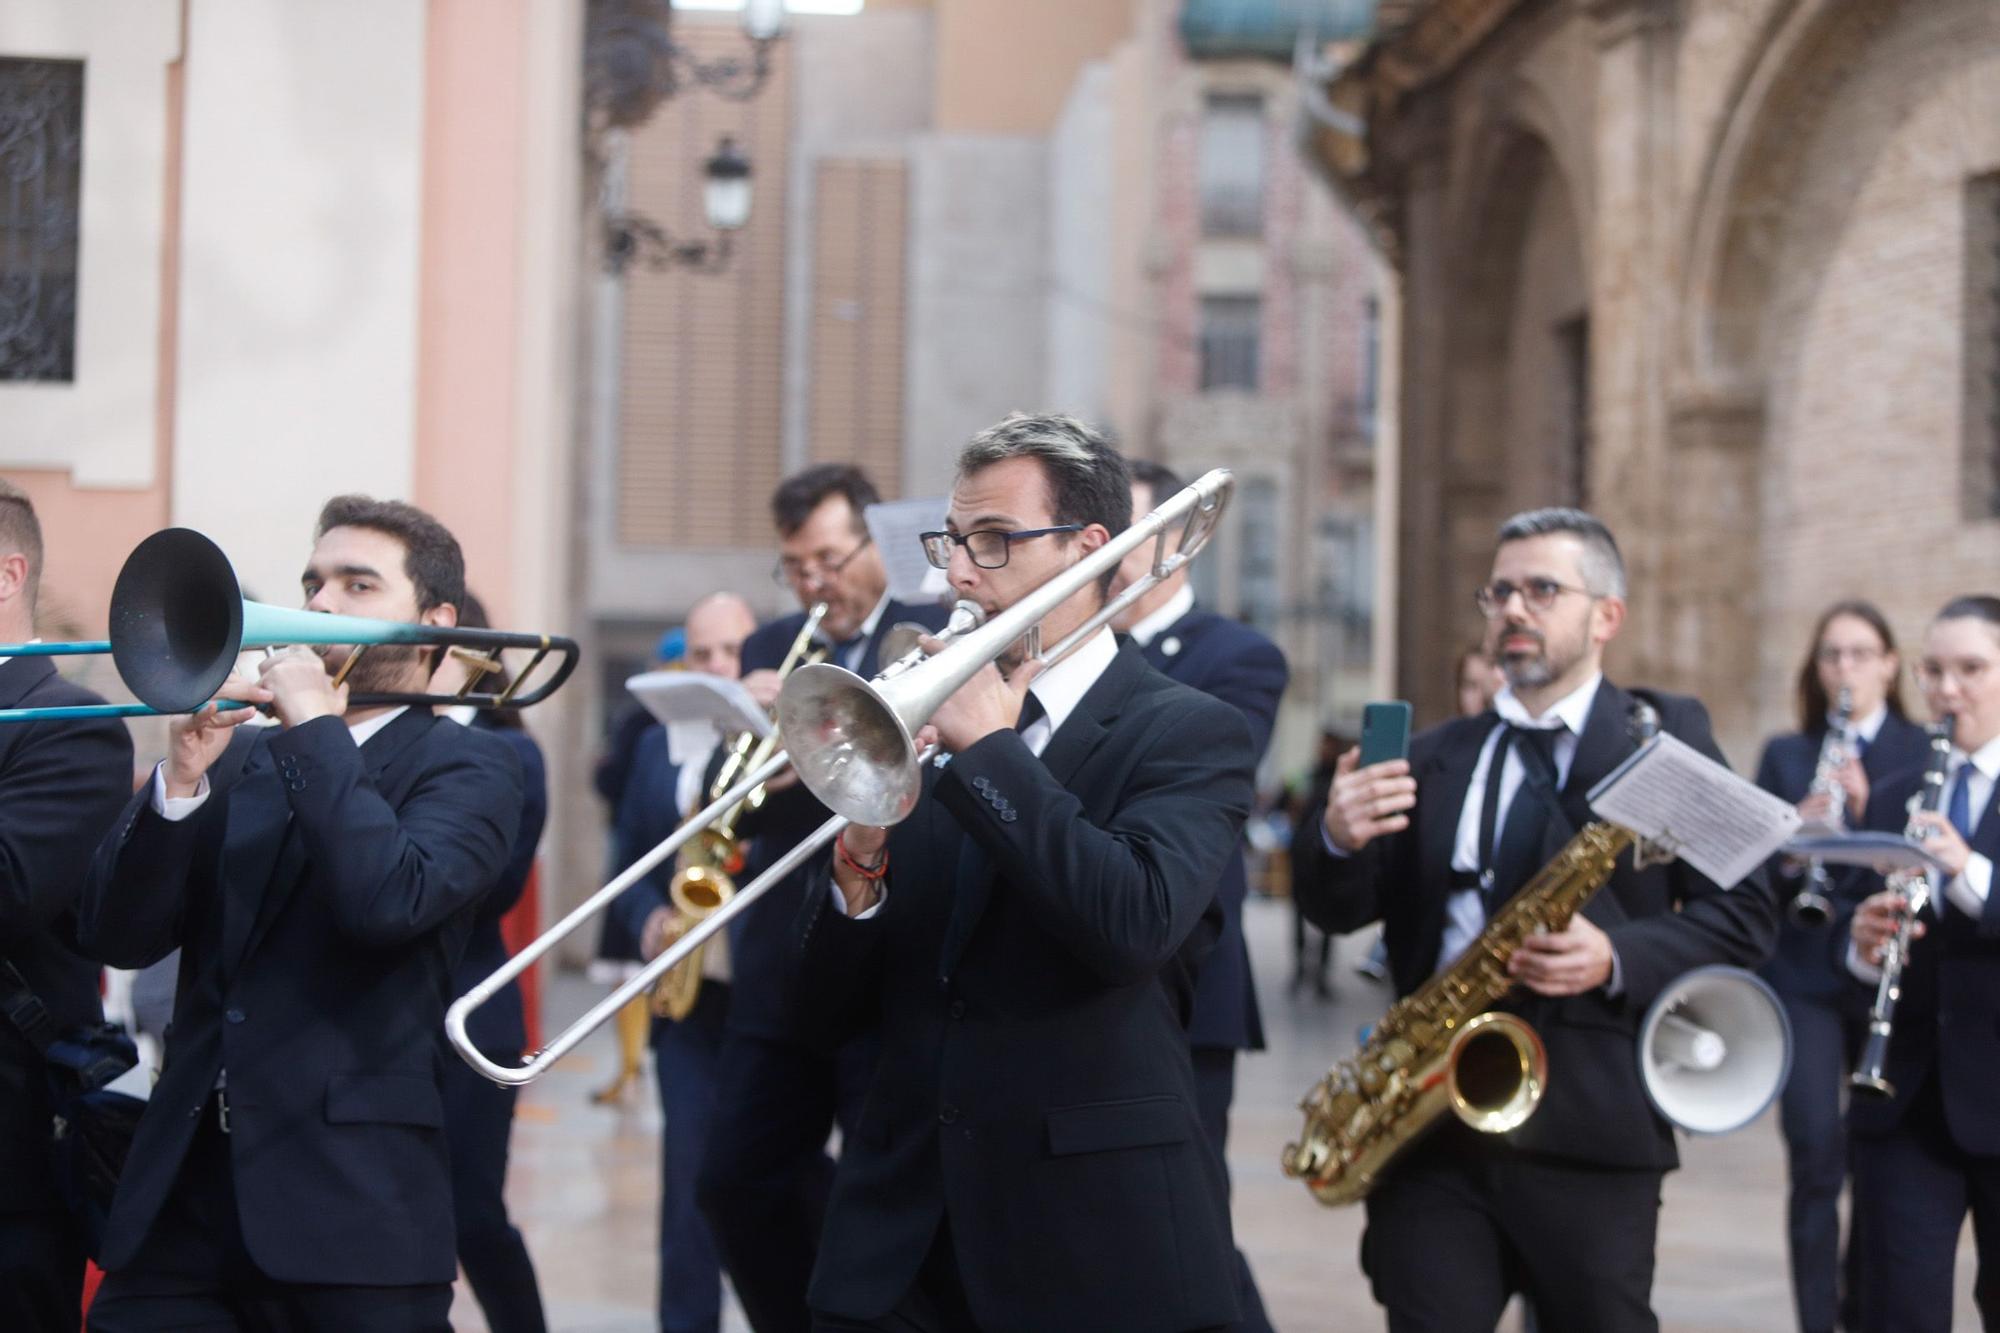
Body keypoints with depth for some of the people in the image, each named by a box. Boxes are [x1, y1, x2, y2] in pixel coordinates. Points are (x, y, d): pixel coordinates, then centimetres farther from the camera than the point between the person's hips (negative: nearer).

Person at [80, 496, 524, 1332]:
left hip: (353, 1204, -4)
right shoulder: (235, 757, 15)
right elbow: (117, 936, 6)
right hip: (181, 1196, 4)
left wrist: (314, 726, -11)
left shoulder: (468, 767, 1)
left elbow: (390, 901, -19)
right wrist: (182, 777, -8)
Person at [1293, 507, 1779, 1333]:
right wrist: (1342, 841, -13)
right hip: (1429, 1125, 3)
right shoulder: (1432, 760, 16)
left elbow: (1743, 916, -1)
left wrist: (1616, 959, -18)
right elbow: (1340, 911, 9)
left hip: (1593, 1130, -3)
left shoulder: (1665, 738, 5)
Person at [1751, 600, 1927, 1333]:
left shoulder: (1924, 753, 6)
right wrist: (1790, 845, -17)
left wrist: (1870, 809, -19)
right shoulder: (1785, 756, 10)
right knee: (1816, 1153, -10)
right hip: (1805, 976, 0)